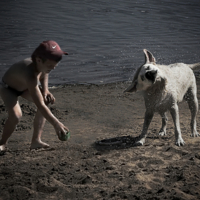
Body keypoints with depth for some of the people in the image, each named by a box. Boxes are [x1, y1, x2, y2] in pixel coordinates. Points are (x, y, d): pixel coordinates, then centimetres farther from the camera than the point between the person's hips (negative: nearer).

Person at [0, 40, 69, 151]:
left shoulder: (44, 64, -25)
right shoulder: (30, 74, -48)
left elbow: (45, 73, 4)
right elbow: (39, 105, -49)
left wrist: (45, 90, -14)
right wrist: (56, 124, -51)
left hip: (25, 86, 7)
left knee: (46, 101, -13)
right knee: (16, 115, -28)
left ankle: (36, 140, -9)